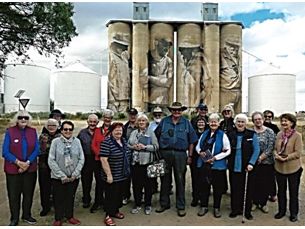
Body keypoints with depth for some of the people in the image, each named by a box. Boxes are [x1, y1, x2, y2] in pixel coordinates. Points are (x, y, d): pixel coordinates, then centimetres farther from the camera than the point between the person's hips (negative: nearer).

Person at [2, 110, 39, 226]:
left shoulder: (33, 131, 1)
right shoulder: (10, 131, -6)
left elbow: (36, 149, -1)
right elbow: (5, 151, -8)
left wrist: (28, 162, -14)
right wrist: (18, 162, -17)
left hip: (30, 169, 2)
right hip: (13, 169, -2)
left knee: (28, 193, 13)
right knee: (13, 195, 8)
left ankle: (26, 215, 32)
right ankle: (14, 218, 25)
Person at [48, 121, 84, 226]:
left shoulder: (77, 141, -1)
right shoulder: (55, 141, -7)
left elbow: (81, 159, 0)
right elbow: (51, 160, -9)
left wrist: (75, 174, -7)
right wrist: (62, 176, -11)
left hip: (74, 177, 2)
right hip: (58, 177, -2)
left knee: (70, 197, 14)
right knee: (58, 198, 8)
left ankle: (69, 216, 34)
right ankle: (58, 218, 28)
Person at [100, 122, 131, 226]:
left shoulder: (123, 141, 6)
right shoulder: (107, 142, -18)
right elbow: (103, 159, -21)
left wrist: (127, 170, 17)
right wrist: (109, 175, -21)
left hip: (122, 175, 7)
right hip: (112, 176, -7)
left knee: (119, 194, 18)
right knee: (111, 195, 4)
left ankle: (116, 211, 36)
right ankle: (108, 216, 18)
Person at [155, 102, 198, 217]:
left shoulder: (186, 123, 6)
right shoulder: (164, 121, 5)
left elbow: (191, 141, 7)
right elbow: (156, 136, 7)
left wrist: (190, 156, 3)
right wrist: (158, 152, 1)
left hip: (180, 154, 0)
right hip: (165, 153, 1)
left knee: (180, 180, 4)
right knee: (165, 179, 9)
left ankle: (181, 206, 16)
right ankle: (164, 203, 24)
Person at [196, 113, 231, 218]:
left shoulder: (222, 135, -4)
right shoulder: (204, 134, 9)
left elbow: (227, 151, -7)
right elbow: (197, 146, 17)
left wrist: (215, 157, -14)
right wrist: (200, 151, -6)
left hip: (217, 165, -3)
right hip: (204, 164, 4)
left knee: (217, 187, 7)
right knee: (203, 186, 9)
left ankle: (217, 208, 23)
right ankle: (203, 206, 23)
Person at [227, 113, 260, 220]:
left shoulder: (252, 134, -2)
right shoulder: (230, 135, 6)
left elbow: (256, 150, -4)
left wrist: (251, 163, -13)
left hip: (247, 167, -2)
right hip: (234, 167, 2)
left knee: (247, 190, 7)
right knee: (235, 189, 7)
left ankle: (247, 211, 21)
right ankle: (235, 209, 22)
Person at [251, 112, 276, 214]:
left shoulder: (269, 132, -2)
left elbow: (270, 148, -8)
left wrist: (260, 158, -14)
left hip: (267, 162, -1)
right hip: (253, 163, 1)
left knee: (266, 184, 6)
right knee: (254, 183, 6)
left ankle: (263, 203, 23)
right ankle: (255, 202, 24)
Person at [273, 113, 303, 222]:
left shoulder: (297, 135, -12)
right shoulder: (279, 134, 2)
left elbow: (298, 153, -15)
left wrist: (286, 158, -22)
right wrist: (276, 155, -11)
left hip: (293, 168, -4)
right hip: (279, 167, 4)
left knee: (293, 192, 11)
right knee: (281, 190, 17)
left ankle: (294, 213, 27)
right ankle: (281, 211, 33)